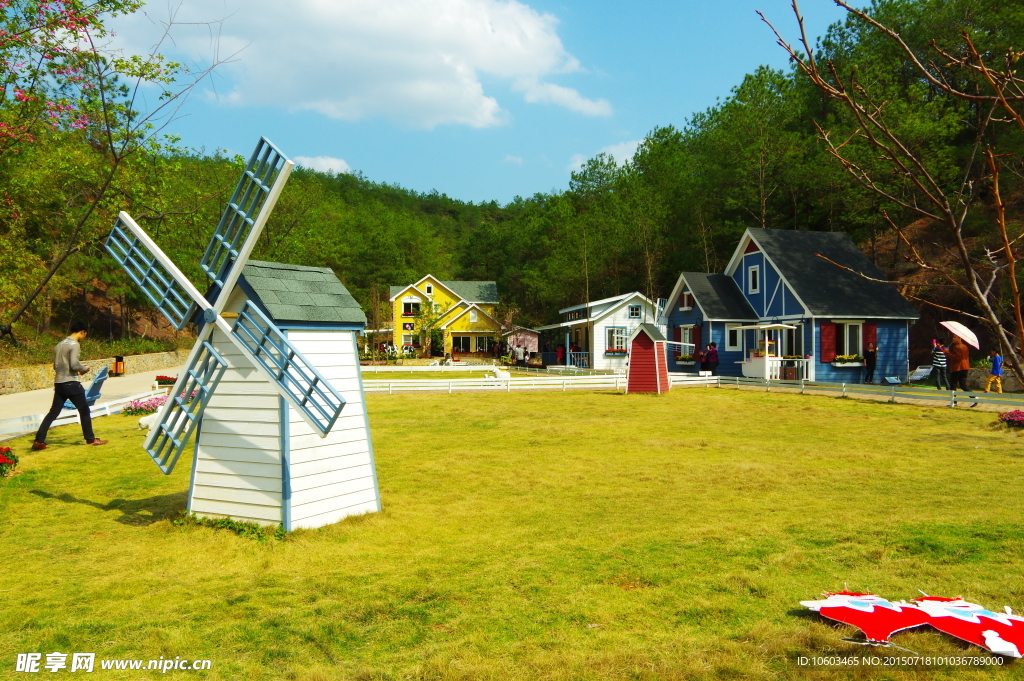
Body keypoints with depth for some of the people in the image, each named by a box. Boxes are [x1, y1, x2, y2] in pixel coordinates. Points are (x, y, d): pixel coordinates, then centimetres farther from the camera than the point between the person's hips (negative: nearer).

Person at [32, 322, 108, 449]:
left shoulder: (59, 345, 15)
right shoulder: (75, 345, -11)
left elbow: (55, 366, 19)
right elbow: (74, 364, -21)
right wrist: (84, 368, -1)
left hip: (58, 383, 8)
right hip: (71, 383, -8)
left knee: (53, 412, 9)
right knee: (84, 410, 4)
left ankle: (39, 441, 4)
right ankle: (90, 439, 9)